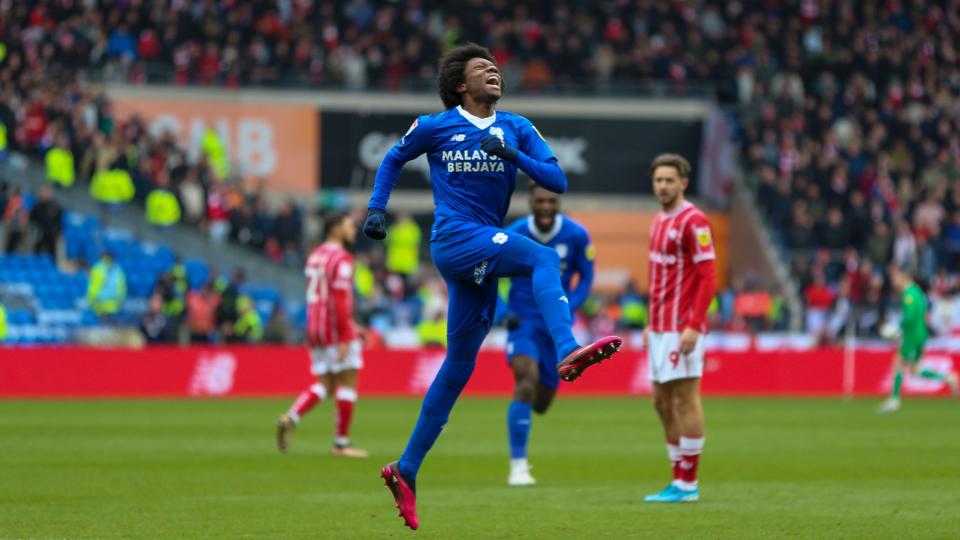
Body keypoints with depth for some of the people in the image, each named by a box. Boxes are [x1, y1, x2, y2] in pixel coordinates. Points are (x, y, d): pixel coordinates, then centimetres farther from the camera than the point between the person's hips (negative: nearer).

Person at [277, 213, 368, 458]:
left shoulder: (315, 256, 16)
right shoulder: (341, 258, -12)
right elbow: (340, 300, -20)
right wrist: (345, 337, -21)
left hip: (315, 328, 8)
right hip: (337, 331, -8)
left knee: (324, 385, 11)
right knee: (348, 383, 1)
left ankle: (290, 418, -11)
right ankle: (341, 442, 3)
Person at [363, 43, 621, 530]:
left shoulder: (517, 129, 11)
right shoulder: (434, 127, 4)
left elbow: (557, 181, 2)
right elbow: (393, 160, 20)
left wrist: (514, 156, -13)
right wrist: (376, 209, 10)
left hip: (486, 253, 5)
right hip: (455, 238, -5)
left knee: (458, 366, 7)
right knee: (544, 258, -29)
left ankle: (406, 471, 14)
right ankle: (568, 352, -52)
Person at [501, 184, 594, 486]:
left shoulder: (577, 236, -7)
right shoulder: (512, 236, -11)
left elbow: (585, 277, 4)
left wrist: (567, 309, -13)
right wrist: (504, 312, -14)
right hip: (523, 322, -3)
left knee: (540, 403, 9)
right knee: (527, 379, -27)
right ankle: (518, 466, -22)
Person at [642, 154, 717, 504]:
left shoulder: (693, 222, -12)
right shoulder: (660, 220, 16)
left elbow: (708, 278, -16)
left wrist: (693, 327, -22)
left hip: (682, 328, -9)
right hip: (661, 327, 9)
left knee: (685, 399, -6)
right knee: (662, 402, 10)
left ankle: (687, 484, -2)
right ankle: (678, 479, 16)